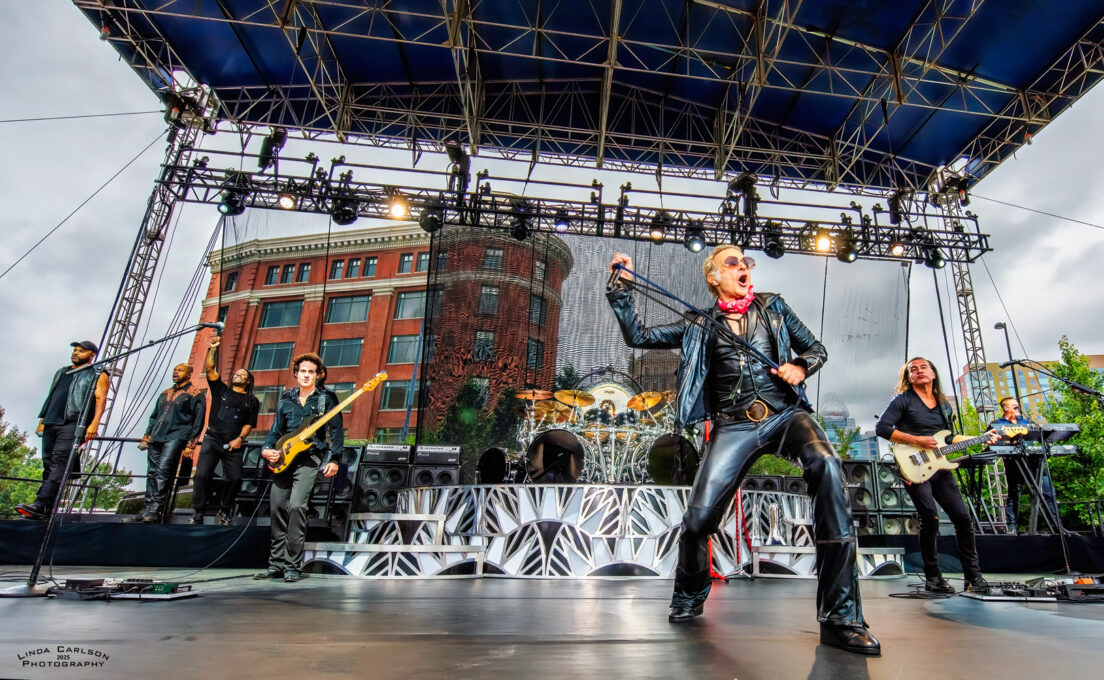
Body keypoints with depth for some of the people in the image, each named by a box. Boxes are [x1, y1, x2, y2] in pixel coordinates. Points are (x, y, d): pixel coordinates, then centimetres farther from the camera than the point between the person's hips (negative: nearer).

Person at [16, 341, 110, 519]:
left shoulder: (98, 376, 7)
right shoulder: (61, 372, 27)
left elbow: (101, 399, -6)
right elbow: (50, 398, 29)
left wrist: (94, 424, -19)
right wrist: (42, 421, 19)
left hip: (73, 423, -7)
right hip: (50, 424, 7)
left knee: (60, 461, -19)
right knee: (48, 463, 3)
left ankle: (41, 504, -29)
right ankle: (46, 509, 4)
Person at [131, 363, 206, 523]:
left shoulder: (195, 394, 3)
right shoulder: (165, 394, 24)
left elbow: (198, 421, -3)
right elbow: (154, 416, 29)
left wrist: (190, 444, -10)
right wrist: (146, 436, 18)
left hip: (176, 437, -7)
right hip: (156, 438, 7)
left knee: (163, 471, -17)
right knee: (152, 473, 3)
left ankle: (155, 510, -20)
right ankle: (149, 509, 7)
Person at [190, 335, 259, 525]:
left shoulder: (252, 401, 14)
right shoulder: (221, 390, 17)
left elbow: (249, 424, 6)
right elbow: (209, 369, 6)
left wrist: (239, 438, -9)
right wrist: (212, 349, -3)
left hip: (233, 444, 0)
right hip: (212, 439, 1)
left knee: (234, 478, -10)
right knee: (202, 474, -13)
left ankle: (224, 512, 10)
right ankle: (198, 513, -1)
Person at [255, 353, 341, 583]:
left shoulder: (326, 399, 2)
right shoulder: (286, 400, 15)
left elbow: (336, 432, -2)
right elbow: (275, 431, 18)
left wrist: (334, 460, -12)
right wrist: (266, 449, -1)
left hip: (310, 458, -5)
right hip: (285, 459, 5)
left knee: (296, 505, -17)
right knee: (277, 506, 5)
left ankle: (292, 566, -8)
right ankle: (276, 564, 19)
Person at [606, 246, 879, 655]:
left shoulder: (773, 307, 16)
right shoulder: (700, 327, 12)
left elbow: (816, 349, 19)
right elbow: (638, 337, 8)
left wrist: (800, 367, -5)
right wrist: (621, 289, -2)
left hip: (785, 414, 1)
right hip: (734, 426, 0)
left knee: (827, 466, -32)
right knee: (698, 517, -10)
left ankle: (841, 618, -24)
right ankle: (689, 598, 25)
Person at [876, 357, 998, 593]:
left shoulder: (944, 404, 16)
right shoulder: (903, 400, -4)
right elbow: (881, 427, -14)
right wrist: (916, 440, -17)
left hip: (939, 467, 6)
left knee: (962, 517, 1)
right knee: (930, 519, -13)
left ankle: (973, 576, 14)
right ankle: (932, 578, 1)